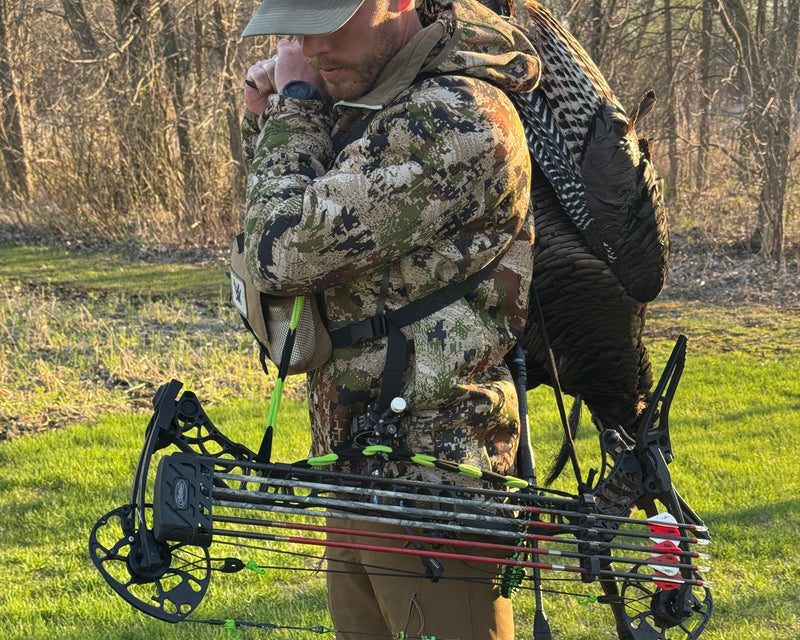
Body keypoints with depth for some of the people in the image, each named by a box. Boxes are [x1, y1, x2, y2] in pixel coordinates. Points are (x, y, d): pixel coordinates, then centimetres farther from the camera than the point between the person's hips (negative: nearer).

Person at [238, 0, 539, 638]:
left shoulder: (456, 116, -22)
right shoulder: (359, 96, 9)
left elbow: (283, 254, -24)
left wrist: (295, 105, -10)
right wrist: (271, 121, 5)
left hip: (429, 484, -10)